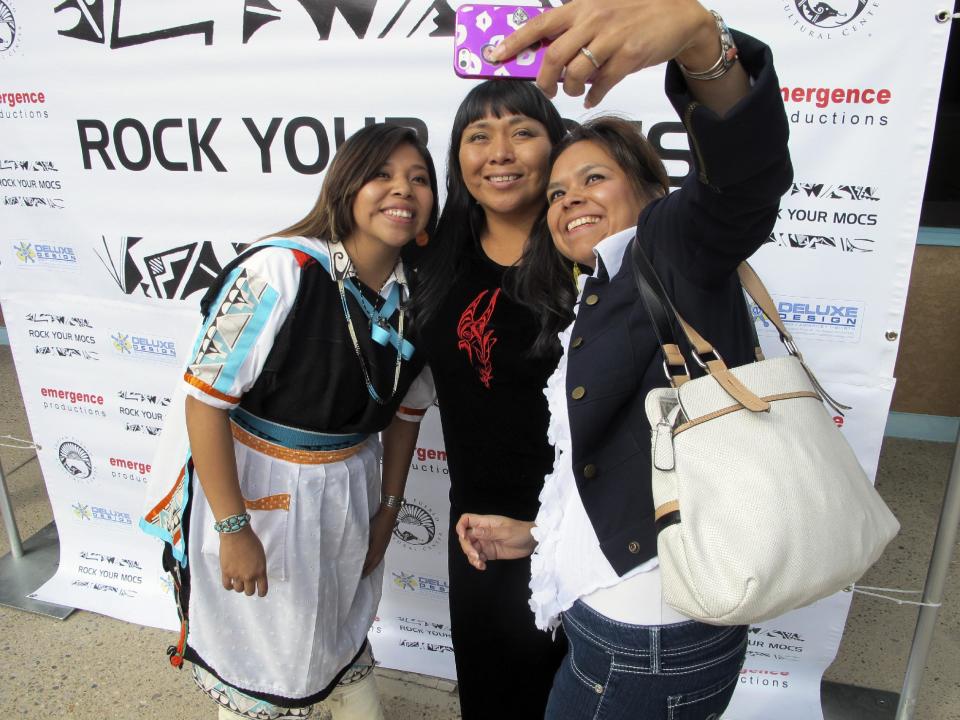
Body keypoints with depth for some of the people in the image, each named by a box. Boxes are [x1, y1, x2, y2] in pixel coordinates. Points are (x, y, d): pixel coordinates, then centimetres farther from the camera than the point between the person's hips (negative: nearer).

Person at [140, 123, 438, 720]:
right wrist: (233, 528, -18)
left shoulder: (415, 293, -6)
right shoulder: (281, 270, -24)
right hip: (249, 484, -5)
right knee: (255, 655, 15)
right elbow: (205, 397, -22)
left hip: (348, 486, 5)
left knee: (347, 633, 26)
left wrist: (388, 511, 11)